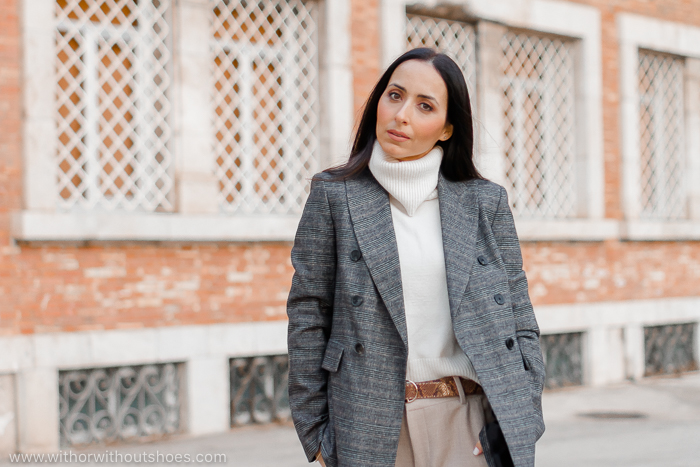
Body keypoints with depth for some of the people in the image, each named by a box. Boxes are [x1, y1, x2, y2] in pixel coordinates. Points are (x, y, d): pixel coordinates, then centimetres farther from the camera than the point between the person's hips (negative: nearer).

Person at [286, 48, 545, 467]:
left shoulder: (487, 202, 6)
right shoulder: (335, 196, 2)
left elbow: (519, 318, 7)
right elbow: (308, 316, 2)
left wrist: (517, 426, -3)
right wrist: (316, 433, -1)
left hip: (473, 421, 1)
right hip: (374, 428, -1)